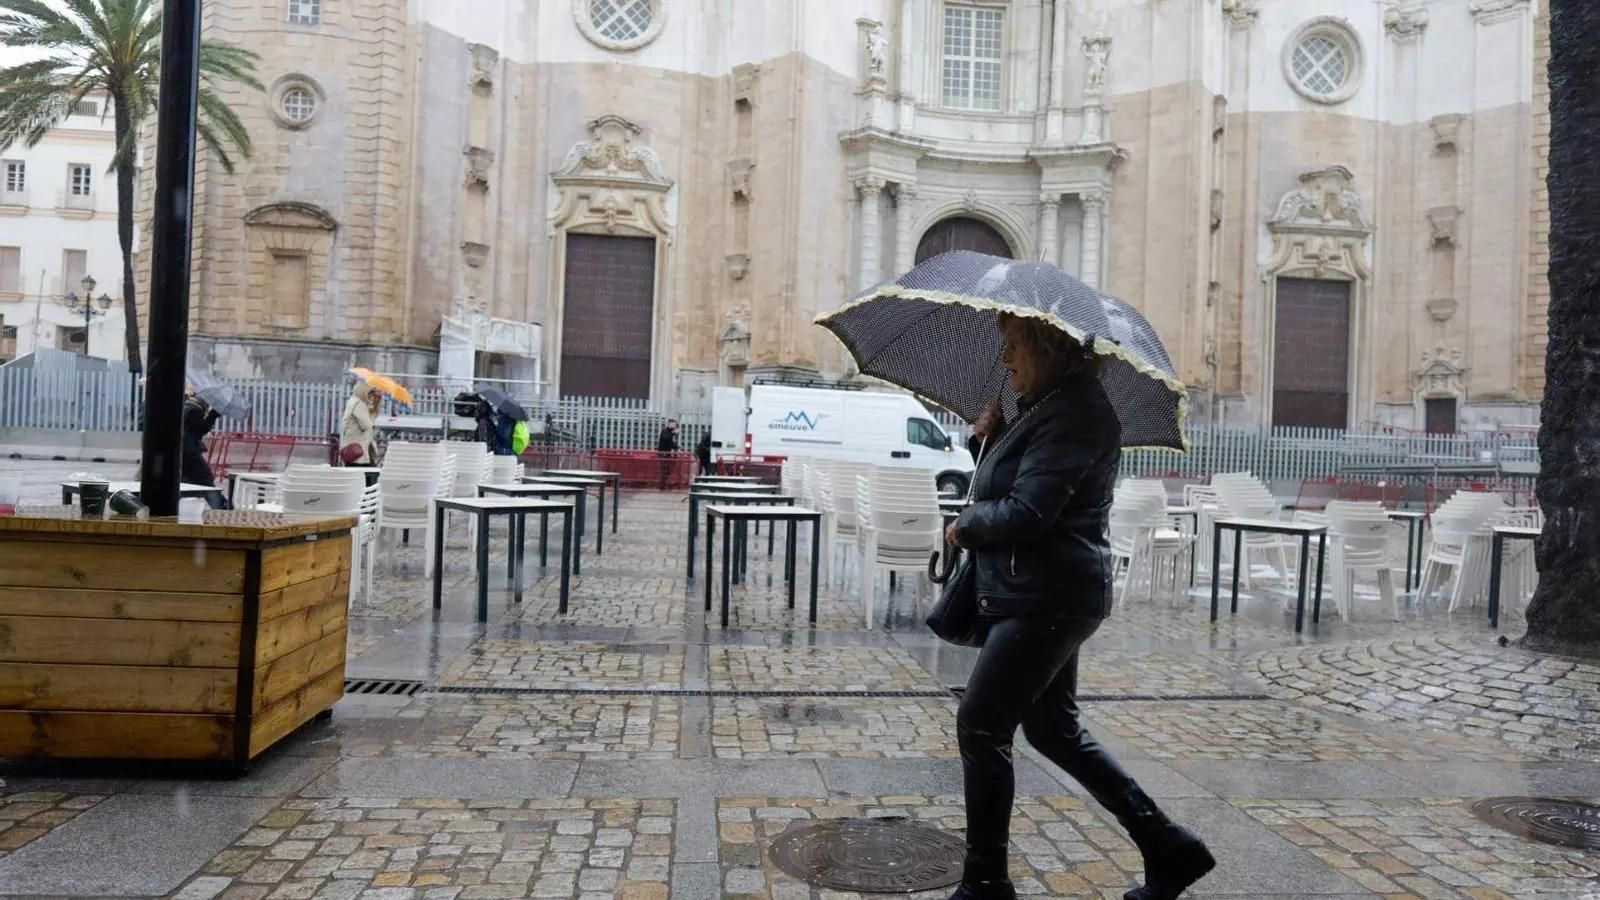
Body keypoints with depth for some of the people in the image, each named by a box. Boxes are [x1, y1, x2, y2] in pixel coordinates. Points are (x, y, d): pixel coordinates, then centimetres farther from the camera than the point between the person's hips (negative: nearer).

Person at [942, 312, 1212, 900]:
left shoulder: (1073, 415, -18)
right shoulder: (1048, 408, 15)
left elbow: (1024, 513, -24)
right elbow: (1012, 485, 20)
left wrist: (964, 527, -7)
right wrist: (994, 439, 3)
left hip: (1047, 600, -11)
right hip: (1048, 597, 11)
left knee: (981, 726, -4)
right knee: (1053, 729, 18)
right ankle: (1168, 847, 27)